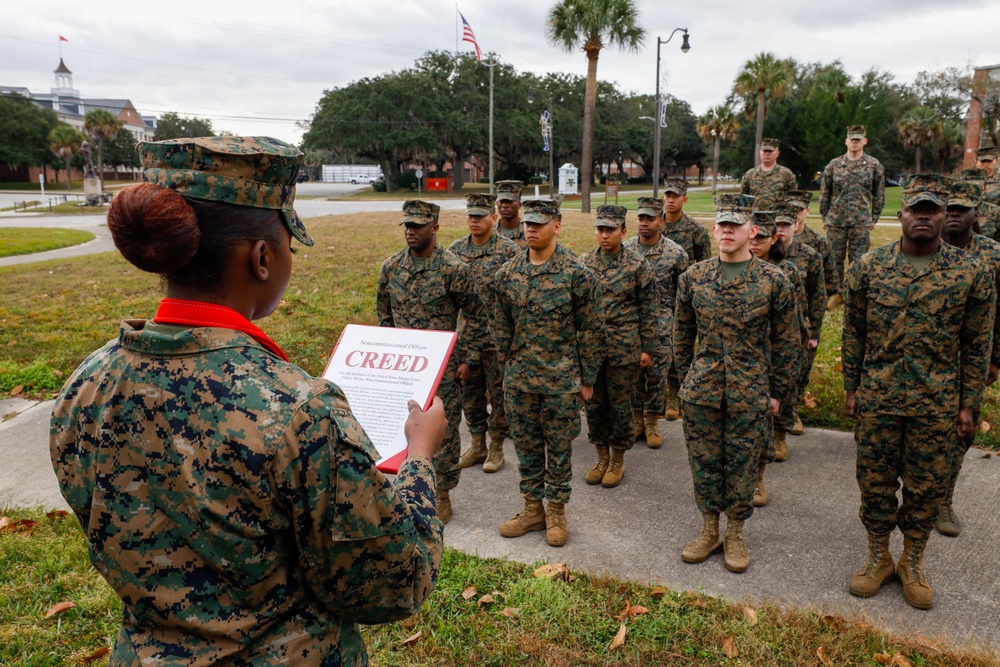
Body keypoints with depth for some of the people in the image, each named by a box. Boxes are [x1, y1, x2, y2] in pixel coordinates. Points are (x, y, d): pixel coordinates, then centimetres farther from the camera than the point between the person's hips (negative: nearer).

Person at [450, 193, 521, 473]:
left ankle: (496, 448, 21)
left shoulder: (509, 250, -9)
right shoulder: (455, 250, 4)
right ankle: (477, 444, 29)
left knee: (499, 393, 6)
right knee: (470, 392, 13)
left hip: (498, 334, -4)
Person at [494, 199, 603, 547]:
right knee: (525, 445, 14)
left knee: (559, 448, 9)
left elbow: (591, 331, -6)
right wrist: (507, 367, 12)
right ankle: (533, 508, 30)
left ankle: (556, 511, 26)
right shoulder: (507, 273, 1)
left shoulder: (577, 273, -11)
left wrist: (587, 379, -4)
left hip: (562, 379, -4)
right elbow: (503, 326, 11)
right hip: (519, 379, 4)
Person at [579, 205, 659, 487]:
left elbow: (649, 309, -3)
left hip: (624, 349, -3)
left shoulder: (637, 264, -5)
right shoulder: (584, 262, 4)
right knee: (593, 404, 11)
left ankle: (618, 460, 24)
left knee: (620, 406, 7)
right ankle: (602, 456, 29)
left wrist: (648, 348, -6)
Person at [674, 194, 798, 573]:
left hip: (750, 394, -2)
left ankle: (735, 534, 28)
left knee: (742, 466, 9)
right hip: (702, 390, 2)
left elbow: (783, 343, 1)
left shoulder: (774, 281, -5)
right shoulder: (693, 277, 1)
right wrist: (686, 378, 10)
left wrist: (777, 392, 2)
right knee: (704, 461, 11)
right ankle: (709, 530, 29)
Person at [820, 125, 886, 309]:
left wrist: (874, 219, 5)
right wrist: (825, 218, 7)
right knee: (835, 259, 6)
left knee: (858, 260, 1)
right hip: (835, 221, 1)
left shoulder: (874, 166, 3)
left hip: (861, 222, -1)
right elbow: (824, 194, 9)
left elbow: (879, 195, 8)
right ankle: (838, 292, 19)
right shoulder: (834, 165, 4)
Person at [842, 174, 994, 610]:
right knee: (875, 481, 10)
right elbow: (853, 333, 4)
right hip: (876, 399, 1)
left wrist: (968, 404, 0)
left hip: (937, 406, 0)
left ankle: (912, 563, 31)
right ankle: (878, 558, 30)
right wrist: (851, 389, 3)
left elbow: (977, 345, 1)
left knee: (926, 487, 11)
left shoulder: (972, 273, -3)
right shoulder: (868, 267, -2)